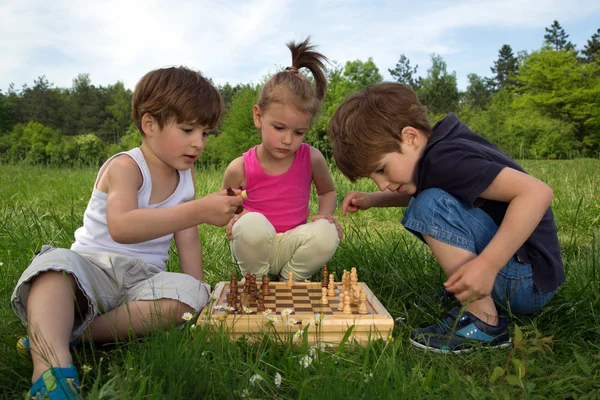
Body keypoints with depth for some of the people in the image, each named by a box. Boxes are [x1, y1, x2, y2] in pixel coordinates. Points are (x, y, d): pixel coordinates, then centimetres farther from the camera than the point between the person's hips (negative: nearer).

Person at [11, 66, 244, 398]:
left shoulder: (186, 176, 8)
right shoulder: (125, 167, -12)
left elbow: (187, 239, 9)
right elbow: (122, 227, -33)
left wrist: (197, 288, -1)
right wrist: (198, 211, -40)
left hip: (142, 280, 5)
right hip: (91, 268, -4)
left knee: (191, 292, -28)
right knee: (55, 262, -35)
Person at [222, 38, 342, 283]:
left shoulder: (312, 159, -8)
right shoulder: (240, 169, -12)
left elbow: (327, 192, 13)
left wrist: (325, 214, -8)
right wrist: (234, 217, -17)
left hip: (292, 246, 2)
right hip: (253, 246, -1)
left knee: (326, 233, -28)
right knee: (252, 222, -34)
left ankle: (291, 280, 0)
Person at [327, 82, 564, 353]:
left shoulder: (444, 160, -23)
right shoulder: (442, 146, 5)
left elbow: (537, 192, -31)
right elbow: (413, 193, 26)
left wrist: (487, 265, -35)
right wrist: (372, 200, 11)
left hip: (529, 280, -10)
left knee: (431, 206, -26)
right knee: (419, 207, 18)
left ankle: (483, 321, -16)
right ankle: (469, 296, 10)